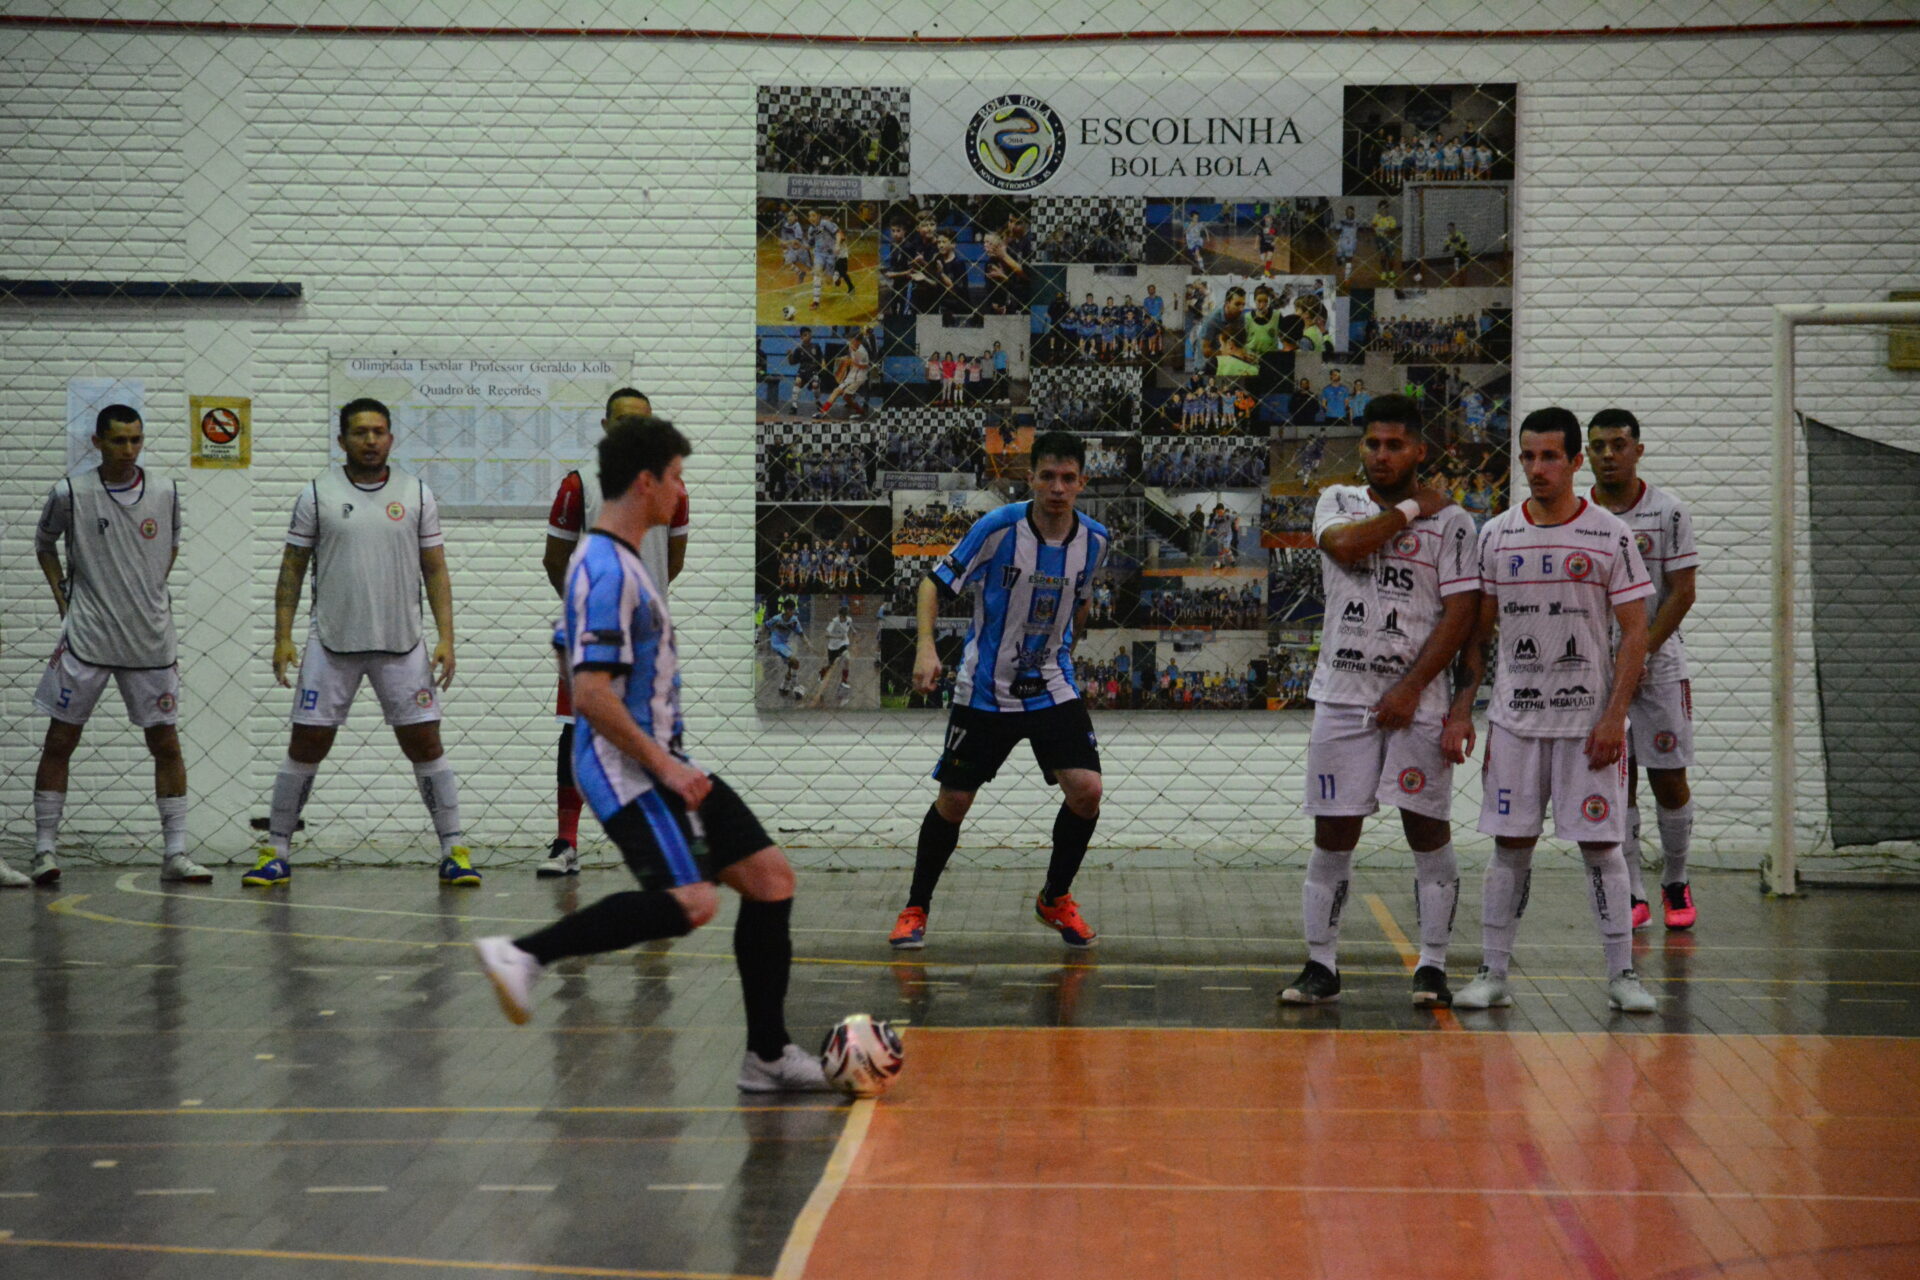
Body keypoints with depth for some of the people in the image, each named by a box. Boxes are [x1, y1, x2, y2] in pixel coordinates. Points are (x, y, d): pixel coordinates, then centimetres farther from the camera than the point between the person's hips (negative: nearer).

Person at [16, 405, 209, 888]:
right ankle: (45, 852, 7)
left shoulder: (165, 492, 3)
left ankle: (175, 853, 9)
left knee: (166, 742, 2)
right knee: (60, 740, -1)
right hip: (86, 639, -2)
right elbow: (44, 544, 12)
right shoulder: (71, 493, -5)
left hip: (151, 640, 2)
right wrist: (62, 596, 5)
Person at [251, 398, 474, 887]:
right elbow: (292, 570, 5)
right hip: (332, 643, -1)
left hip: (402, 644, 1)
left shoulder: (417, 494, 5)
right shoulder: (318, 495, 2)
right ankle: (275, 854, 10)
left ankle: (453, 851, 6)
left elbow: (435, 571, 6)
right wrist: (282, 637, -3)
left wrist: (445, 638, -3)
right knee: (306, 746, 0)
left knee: (425, 744, -1)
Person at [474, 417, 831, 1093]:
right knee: (691, 900, -24)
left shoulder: (615, 562, 17)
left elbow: (573, 658, 28)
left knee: (769, 876, 5)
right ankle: (524, 954, -20)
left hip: (659, 763, 10)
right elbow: (590, 692, -24)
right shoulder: (607, 570, -16)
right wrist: (664, 765, -21)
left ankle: (768, 1055, 9)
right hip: (627, 768, -10)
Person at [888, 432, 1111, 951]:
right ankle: (915, 910, 21)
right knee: (953, 801, 2)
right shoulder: (997, 528, -16)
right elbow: (936, 582, -8)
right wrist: (926, 647, -21)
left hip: (1053, 688, 3)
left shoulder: (1094, 539, -4)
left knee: (1086, 790, -13)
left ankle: (1055, 898, 11)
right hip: (985, 690, -3)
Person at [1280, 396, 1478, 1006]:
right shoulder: (1338, 501, 9)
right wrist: (1412, 509, -6)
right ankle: (1321, 966, 11)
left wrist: (1411, 689, -12)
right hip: (1342, 697, 2)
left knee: (1428, 833, 0)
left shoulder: (1451, 522, 1)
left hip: (1416, 703, -2)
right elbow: (1343, 546, -14)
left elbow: (1461, 612, -6)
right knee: (1332, 835, 3)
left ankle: (1432, 966, 9)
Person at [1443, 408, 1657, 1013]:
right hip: (1514, 716, 3)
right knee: (1510, 844, 5)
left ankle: (1622, 974, 7)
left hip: (1588, 719, -2)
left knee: (1600, 845, -1)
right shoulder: (1496, 535, 5)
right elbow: (1478, 630, 10)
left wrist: (1614, 716, -13)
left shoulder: (1610, 535, -3)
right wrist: (1460, 710, 2)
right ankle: (1492, 973, 10)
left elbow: (1635, 632, -4)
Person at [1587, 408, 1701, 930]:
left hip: (1659, 666, -2)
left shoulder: (1668, 512, -4)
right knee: (1616, 780, 2)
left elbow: (1682, 593, -6)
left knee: (1669, 779, 2)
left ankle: (1675, 884, 21)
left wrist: (1641, 652, -14)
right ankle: (1633, 896, 8)